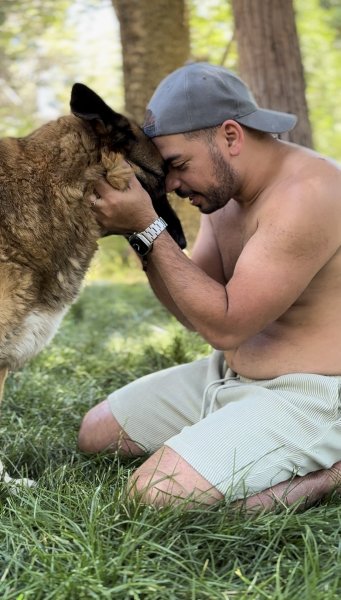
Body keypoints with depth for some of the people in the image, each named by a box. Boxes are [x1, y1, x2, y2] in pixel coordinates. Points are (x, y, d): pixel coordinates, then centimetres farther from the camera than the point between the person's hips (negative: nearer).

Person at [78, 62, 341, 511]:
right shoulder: (222, 190, 5)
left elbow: (223, 325, -23)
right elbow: (196, 314, 7)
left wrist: (149, 226, -21)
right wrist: (138, 233, -6)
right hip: (230, 374, 10)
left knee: (156, 493, -26)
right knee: (96, 432, 12)